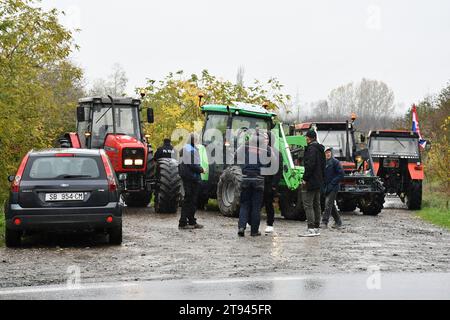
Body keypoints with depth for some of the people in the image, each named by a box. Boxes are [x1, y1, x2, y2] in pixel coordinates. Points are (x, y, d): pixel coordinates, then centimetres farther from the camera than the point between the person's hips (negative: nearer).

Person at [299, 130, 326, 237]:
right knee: (316, 204, 13)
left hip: (311, 181, -10)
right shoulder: (320, 149, 16)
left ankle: (311, 229, -14)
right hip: (319, 182, 10)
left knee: (308, 204, -9)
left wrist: (305, 179, -18)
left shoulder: (311, 149, -14)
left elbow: (310, 165, -21)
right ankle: (317, 228, 16)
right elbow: (323, 166, 20)